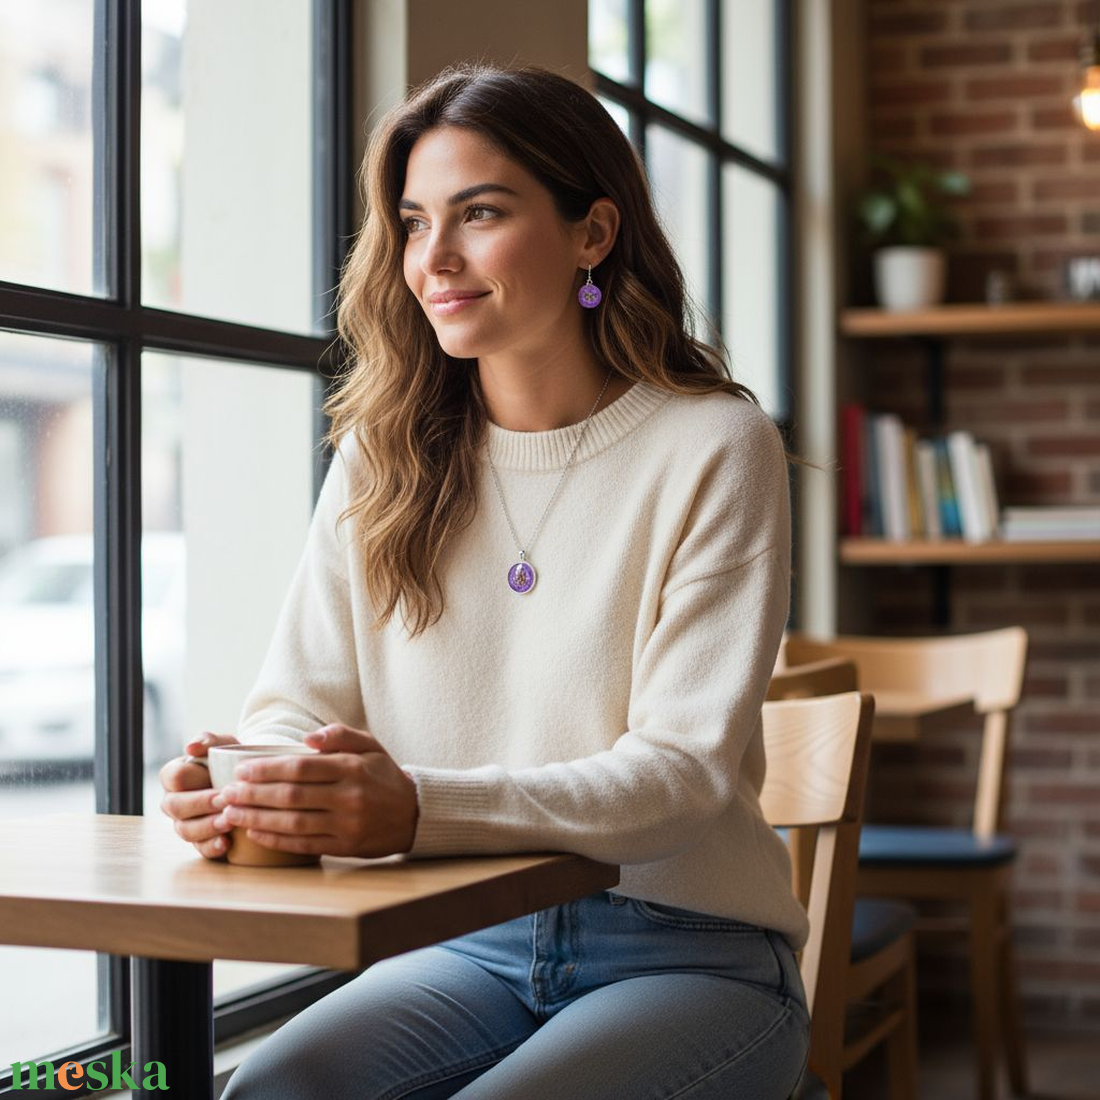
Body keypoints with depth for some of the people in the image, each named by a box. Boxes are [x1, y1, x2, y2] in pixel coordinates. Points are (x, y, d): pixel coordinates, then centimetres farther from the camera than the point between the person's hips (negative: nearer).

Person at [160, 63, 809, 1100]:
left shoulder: (714, 448, -7)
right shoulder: (381, 458, 7)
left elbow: (685, 766, -15)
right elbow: (301, 699, 5)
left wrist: (423, 809, -32)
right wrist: (245, 782, -22)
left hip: (690, 952, -2)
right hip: (471, 950, 3)